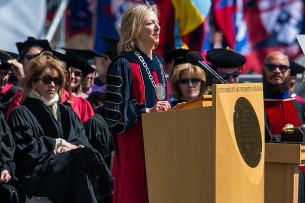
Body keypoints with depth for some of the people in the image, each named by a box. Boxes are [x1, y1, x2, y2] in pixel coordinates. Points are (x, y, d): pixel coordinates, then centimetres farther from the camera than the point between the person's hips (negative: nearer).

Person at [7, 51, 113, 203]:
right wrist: (57, 143, -2)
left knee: (89, 160, -29)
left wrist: (71, 147, -10)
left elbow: (84, 143, 13)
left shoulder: (67, 113, 27)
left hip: (70, 164, 5)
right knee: (81, 161, -31)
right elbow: (23, 148, -4)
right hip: (38, 173, -5)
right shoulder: (21, 114, 11)